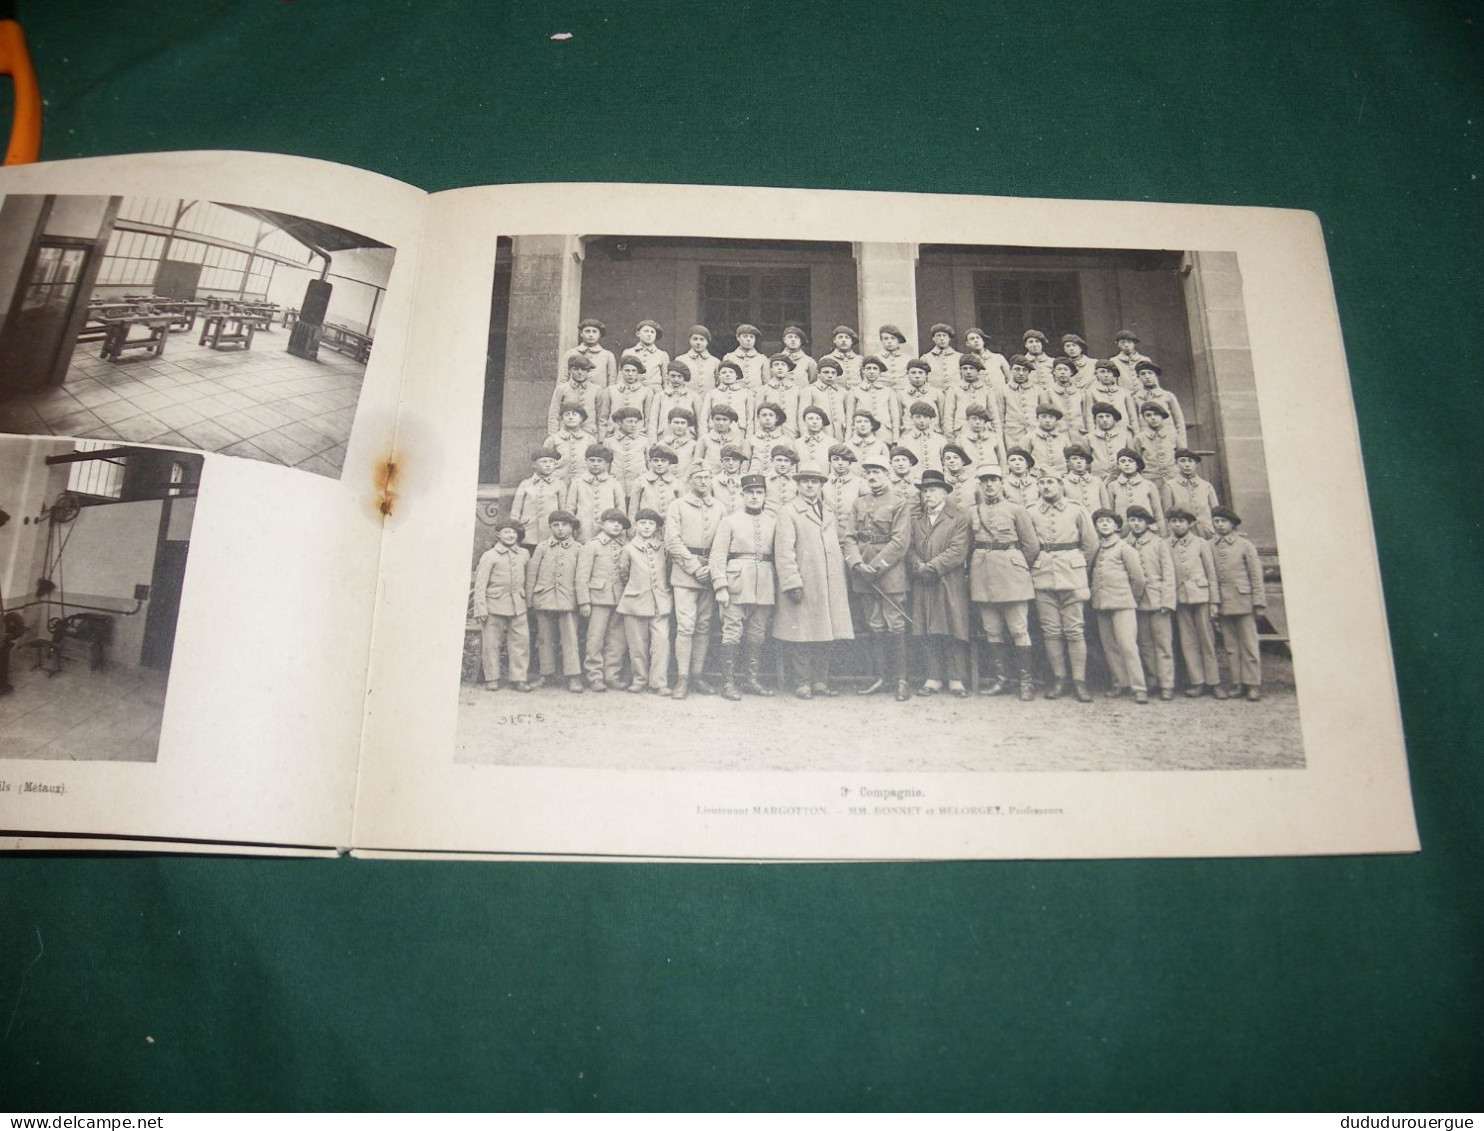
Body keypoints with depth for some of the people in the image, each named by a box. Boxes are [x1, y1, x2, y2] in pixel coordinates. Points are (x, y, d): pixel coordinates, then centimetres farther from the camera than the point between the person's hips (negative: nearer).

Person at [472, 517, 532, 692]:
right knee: (492, 643, 2)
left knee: (521, 641, -1)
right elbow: (480, 585, -3)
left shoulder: (524, 554, 10)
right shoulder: (489, 556, -1)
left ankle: (518, 678, 7)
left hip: (518, 606, 3)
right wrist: (481, 609, -9)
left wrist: (526, 597, 16)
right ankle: (492, 679, 12)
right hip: (495, 605, -3)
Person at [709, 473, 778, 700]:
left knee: (757, 635, 8)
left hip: (765, 585, 3)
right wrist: (720, 586, -12)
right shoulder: (729, 521, 3)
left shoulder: (774, 521, 12)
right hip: (736, 583, -3)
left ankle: (750, 679, 19)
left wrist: (777, 588, 6)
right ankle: (728, 683, 3)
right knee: (732, 633, -4)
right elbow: (718, 556, -2)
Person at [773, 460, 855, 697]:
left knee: (826, 636, 7)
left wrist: (844, 581, 14)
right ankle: (802, 683, 4)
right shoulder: (789, 512, 0)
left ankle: (820, 681, 15)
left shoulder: (830, 514, 20)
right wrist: (792, 583, -16)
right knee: (803, 638, -4)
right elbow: (784, 551, -8)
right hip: (804, 585, -6)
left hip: (831, 587, 6)